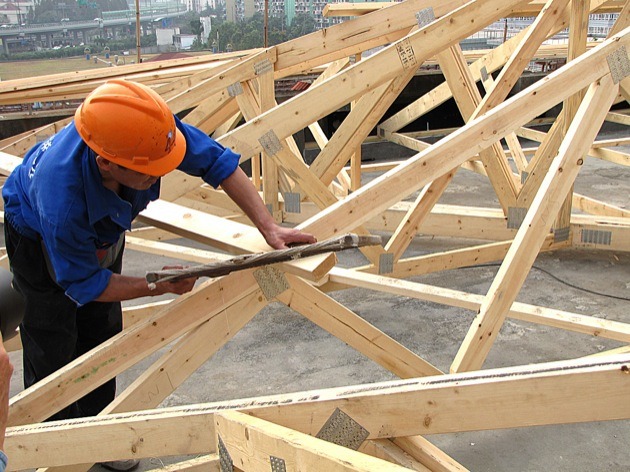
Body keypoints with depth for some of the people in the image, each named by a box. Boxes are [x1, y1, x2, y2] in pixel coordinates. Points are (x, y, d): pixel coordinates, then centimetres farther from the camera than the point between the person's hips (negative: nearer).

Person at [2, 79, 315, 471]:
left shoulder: (148, 129, -39)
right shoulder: (61, 204, -47)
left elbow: (216, 160, -26)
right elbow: (84, 284, -29)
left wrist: (268, 227, -32)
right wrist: (157, 286, -32)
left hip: (102, 228, 5)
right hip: (39, 236, -5)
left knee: (102, 334, 13)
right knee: (53, 348, 0)